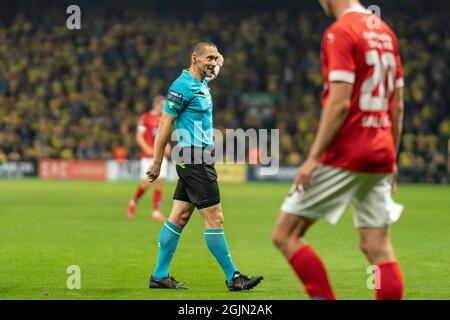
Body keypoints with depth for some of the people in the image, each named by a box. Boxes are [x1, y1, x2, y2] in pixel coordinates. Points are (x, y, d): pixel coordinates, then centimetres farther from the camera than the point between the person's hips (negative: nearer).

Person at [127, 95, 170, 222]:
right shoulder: (145, 118, -4)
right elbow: (139, 137, -8)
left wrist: (167, 146, 4)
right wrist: (147, 149, -22)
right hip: (148, 157, -5)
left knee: (159, 183, -3)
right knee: (147, 183, -8)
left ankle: (156, 212, -1)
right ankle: (133, 202, 19)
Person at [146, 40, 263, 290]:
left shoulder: (201, 82, 13)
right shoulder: (183, 86, -14)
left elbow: (218, 60, 35)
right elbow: (165, 124, -13)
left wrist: (218, 63, 12)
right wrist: (157, 162, -12)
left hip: (198, 160, 9)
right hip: (194, 159, -9)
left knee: (179, 218, 9)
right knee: (215, 218, -7)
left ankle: (160, 276, 11)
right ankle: (233, 277, -3)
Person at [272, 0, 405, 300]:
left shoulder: (340, 32, -10)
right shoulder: (385, 32, 14)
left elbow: (339, 103, -18)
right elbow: (398, 105, 17)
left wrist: (313, 157, -16)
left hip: (343, 154, -8)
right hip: (379, 154, 8)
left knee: (285, 234, 0)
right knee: (379, 249, 6)